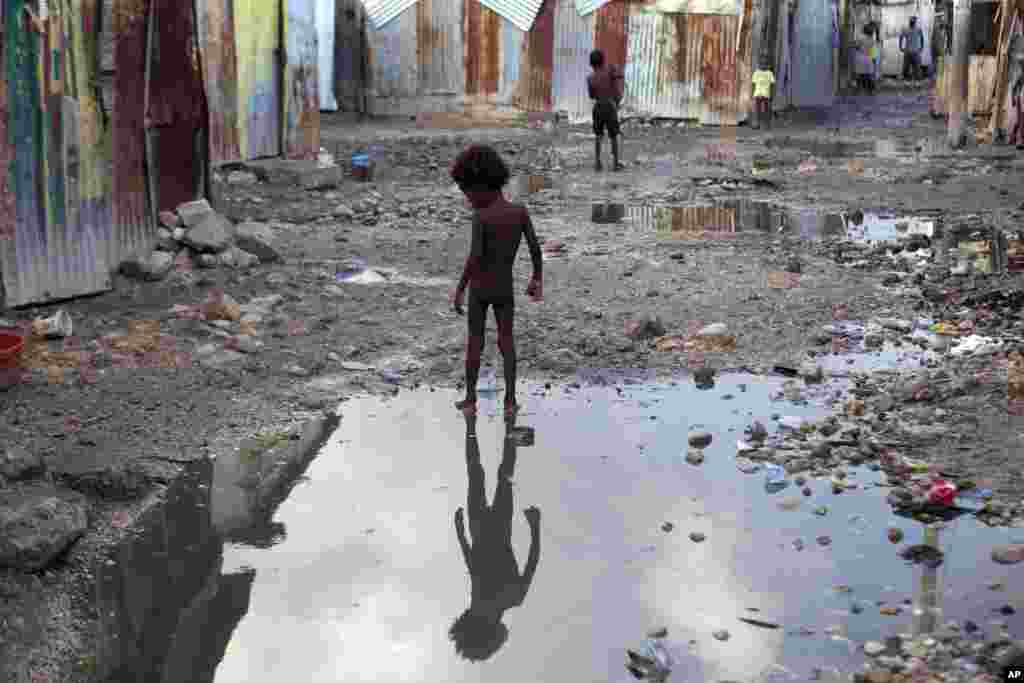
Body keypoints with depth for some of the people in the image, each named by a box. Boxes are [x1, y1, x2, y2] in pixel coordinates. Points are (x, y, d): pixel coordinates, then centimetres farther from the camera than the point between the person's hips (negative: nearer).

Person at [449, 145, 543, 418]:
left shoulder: (481, 217, -19)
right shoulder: (520, 211, -7)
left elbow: (474, 257, -25)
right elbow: (535, 248, -4)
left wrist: (459, 290, -17)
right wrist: (537, 280, 8)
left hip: (480, 289, -3)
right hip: (505, 290, 3)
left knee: (475, 342, 10)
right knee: (506, 342, 11)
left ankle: (470, 400, 16)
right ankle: (510, 400, 5)